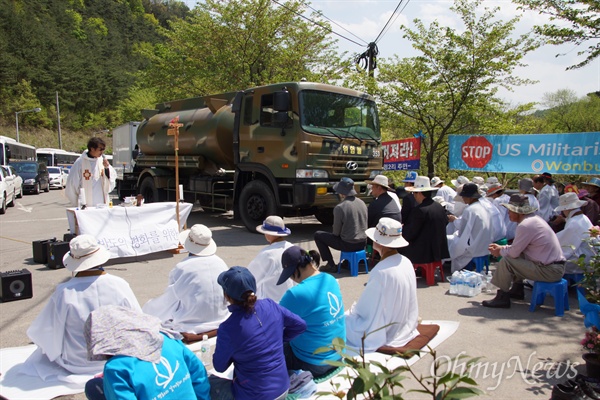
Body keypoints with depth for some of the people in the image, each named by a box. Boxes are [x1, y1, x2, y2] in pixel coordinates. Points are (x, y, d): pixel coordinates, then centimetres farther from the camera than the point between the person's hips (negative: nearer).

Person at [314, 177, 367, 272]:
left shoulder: (339, 208, -19)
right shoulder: (362, 203, 0)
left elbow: (336, 232, -11)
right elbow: (364, 225, 12)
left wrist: (336, 231, 13)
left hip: (348, 244, -6)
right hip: (362, 244, 7)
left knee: (318, 235, 10)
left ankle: (331, 265, 10)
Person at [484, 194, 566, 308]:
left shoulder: (525, 226, -21)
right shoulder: (534, 218, 10)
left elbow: (514, 252, -16)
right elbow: (518, 246, 19)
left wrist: (500, 251, 3)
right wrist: (501, 247, 14)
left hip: (549, 271, -10)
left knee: (507, 260, -13)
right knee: (516, 256, 21)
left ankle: (502, 298, -1)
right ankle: (517, 289, 32)